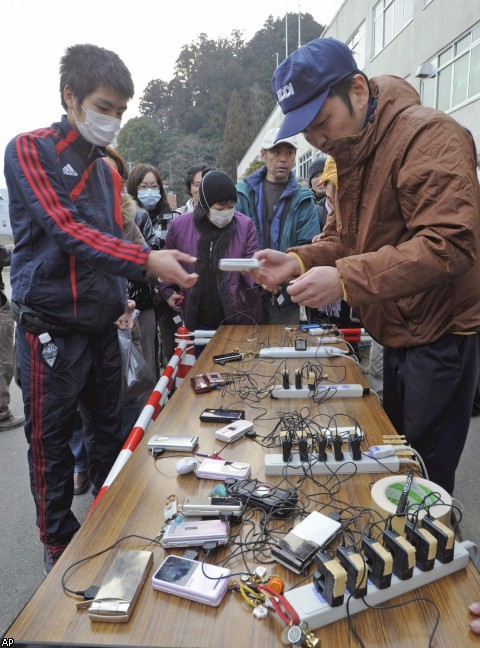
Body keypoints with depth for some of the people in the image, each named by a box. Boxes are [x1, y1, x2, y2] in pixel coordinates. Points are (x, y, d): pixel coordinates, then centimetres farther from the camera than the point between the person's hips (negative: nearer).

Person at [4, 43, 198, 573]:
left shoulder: (108, 174, 14)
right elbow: (68, 232, -19)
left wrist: (123, 297, 7)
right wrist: (147, 260, -29)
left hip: (102, 329, 6)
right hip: (51, 330, -6)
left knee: (111, 433, 14)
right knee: (51, 444, 5)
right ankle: (59, 546, 24)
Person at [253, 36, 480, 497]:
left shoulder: (428, 137, -19)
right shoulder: (347, 152, 11)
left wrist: (345, 278, -34)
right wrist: (299, 261, -8)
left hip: (440, 334, -8)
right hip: (397, 335, 9)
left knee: (425, 481, 2)